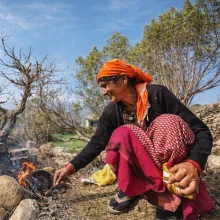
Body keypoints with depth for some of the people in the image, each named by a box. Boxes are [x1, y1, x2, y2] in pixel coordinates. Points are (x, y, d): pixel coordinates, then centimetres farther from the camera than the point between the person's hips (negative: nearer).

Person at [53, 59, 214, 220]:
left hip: (172, 167, -1)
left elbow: (201, 132, -20)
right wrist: (71, 167, -9)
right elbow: (96, 144, -1)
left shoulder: (158, 94, -19)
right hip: (138, 168, 2)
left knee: (168, 123, -29)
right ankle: (130, 189, -8)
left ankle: (171, 194, -19)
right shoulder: (112, 111, -7)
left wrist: (194, 164, -38)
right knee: (121, 134, -27)